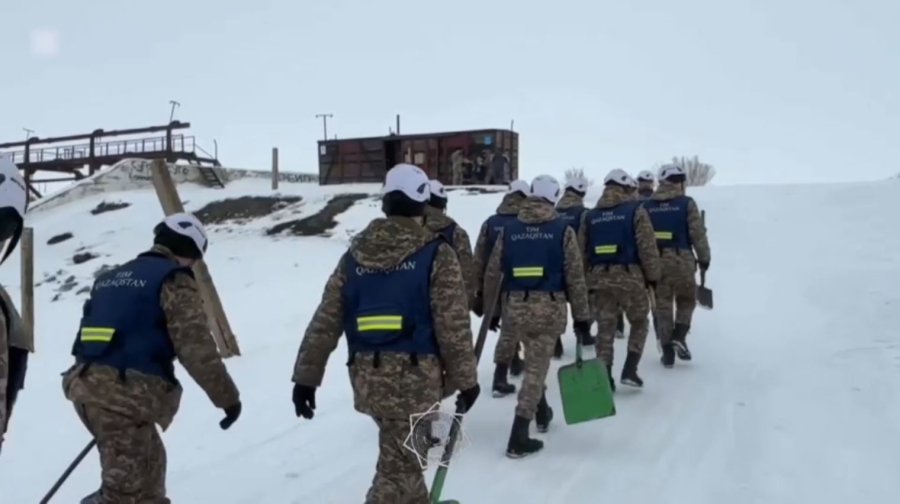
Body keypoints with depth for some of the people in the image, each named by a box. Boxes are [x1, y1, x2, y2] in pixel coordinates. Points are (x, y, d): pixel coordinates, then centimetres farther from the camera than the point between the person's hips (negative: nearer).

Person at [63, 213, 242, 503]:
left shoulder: (112, 278, 22)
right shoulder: (174, 281, -3)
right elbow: (195, 347, -10)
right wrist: (227, 397, -3)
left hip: (89, 385, 9)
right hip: (124, 392, -9)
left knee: (149, 464, 25)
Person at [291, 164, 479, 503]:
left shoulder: (355, 255, 7)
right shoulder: (436, 255, -7)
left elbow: (324, 323, 6)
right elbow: (453, 327, -9)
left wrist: (306, 377, 10)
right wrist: (465, 379, 1)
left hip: (367, 378, 6)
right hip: (415, 376, -6)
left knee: (403, 454, 26)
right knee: (397, 466, 0)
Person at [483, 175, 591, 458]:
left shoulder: (508, 230, 4)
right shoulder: (563, 231, -4)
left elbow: (492, 273, 8)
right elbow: (575, 278, -3)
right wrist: (581, 316, 4)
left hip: (515, 307, 4)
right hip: (549, 308, -4)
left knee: (535, 362, 26)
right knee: (536, 368, 1)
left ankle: (542, 413, 42)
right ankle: (518, 439, 0)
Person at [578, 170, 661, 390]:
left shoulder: (590, 216, 11)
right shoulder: (635, 211, -2)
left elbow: (582, 251, 11)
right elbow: (647, 247, -7)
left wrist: (587, 281, 16)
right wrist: (653, 275, 1)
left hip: (600, 277, 4)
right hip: (629, 275, -3)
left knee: (605, 327, 10)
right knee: (639, 323, 16)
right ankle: (629, 370, 9)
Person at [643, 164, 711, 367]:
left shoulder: (647, 205, 7)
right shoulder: (686, 203, -4)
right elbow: (698, 233, -6)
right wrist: (704, 257, 4)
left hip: (655, 260, 3)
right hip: (681, 259, -3)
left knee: (662, 306, 9)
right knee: (687, 300, 18)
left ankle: (667, 352, 10)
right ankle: (679, 336, -1)